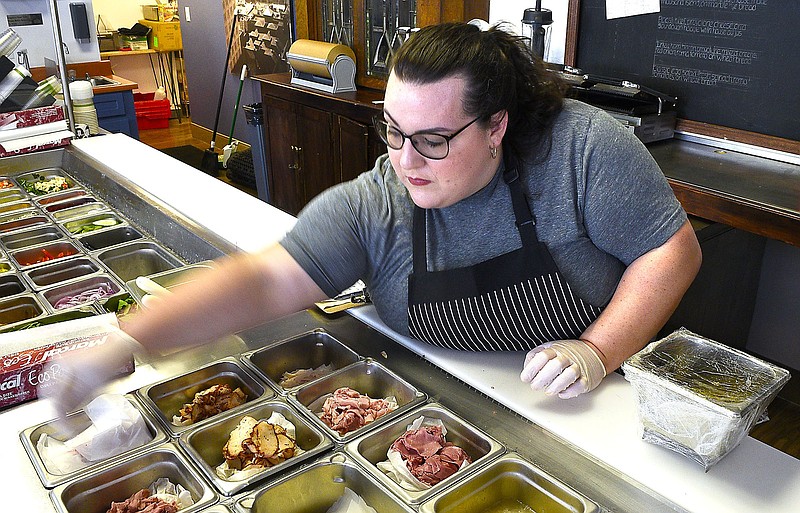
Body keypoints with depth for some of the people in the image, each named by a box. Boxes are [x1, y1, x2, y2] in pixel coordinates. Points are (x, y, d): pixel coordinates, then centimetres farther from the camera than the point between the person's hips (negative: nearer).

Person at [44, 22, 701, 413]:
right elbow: (266, 279, -21)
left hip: (592, 400, 0)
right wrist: (130, 338, -33)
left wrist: (597, 351, -25)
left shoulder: (582, 147, -19)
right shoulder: (370, 208, -16)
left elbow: (674, 248, -13)